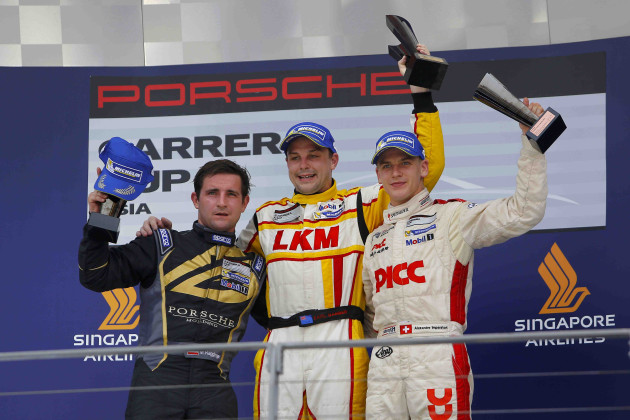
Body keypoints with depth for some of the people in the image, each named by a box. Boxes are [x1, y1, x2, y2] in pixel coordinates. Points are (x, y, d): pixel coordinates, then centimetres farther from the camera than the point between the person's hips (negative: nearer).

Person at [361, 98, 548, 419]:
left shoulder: (453, 217, 6)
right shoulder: (375, 237, 22)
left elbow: (523, 212, -6)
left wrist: (531, 144, -11)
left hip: (438, 357, -5)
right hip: (384, 363, 5)